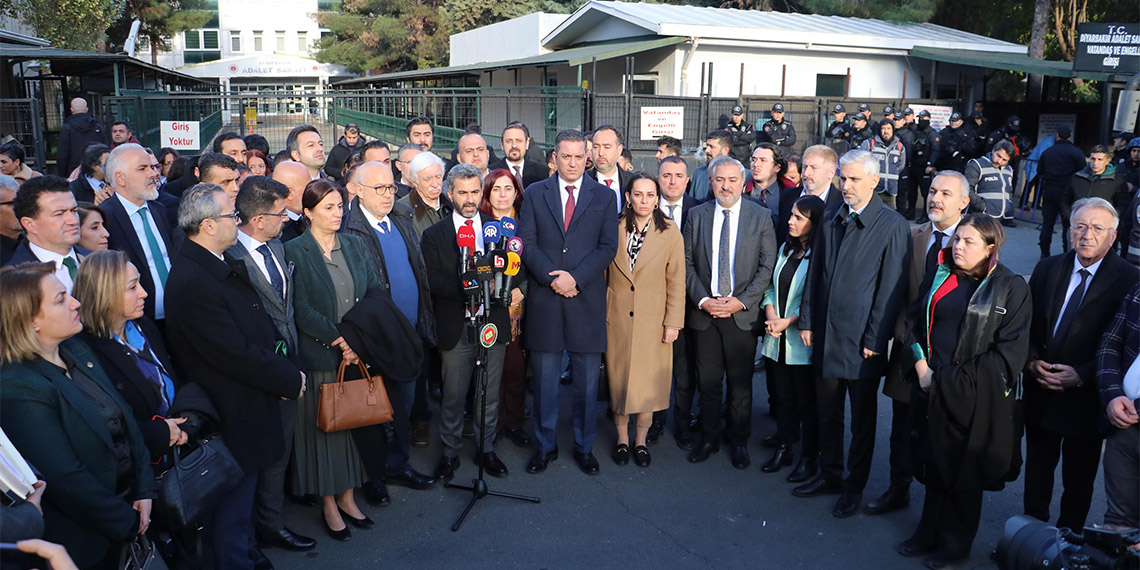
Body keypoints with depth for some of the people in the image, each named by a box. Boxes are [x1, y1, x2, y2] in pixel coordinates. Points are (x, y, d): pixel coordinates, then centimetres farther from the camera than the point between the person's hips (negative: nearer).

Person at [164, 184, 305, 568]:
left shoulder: (226, 263, 4)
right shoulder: (191, 283, -26)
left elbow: (262, 324, 10)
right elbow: (236, 355, -25)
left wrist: (285, 367, -4)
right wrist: (291, 380, -14)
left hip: (250, 409, 10)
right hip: (233, 417, -10)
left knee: (241, 500, 26)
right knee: (232, 513, 9)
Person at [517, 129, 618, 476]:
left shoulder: (604, 197, 6)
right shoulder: (534, 194, 7)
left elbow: (608, 247, -2)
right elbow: (526, 243, 0)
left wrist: (575, 277, -14)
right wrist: (552, 278, -14)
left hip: (587, 299, 0)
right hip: (544, 299, 0)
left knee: (587, 380, 8)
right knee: (544, 379, 9)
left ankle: (584, 446, 23)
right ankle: (545, 445, 23)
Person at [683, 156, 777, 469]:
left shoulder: (761, 216, 1)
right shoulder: (697, 215, 5)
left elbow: (767, 266, -2)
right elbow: (687, 263, 4)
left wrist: (741, 301, -11)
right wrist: (702, 299, -8)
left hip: (742, 312, -1)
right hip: (704, 310, 2)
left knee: (741, 383, 6)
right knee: (708, 381, 8)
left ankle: (740, 442, 23)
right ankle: (708, 439, 24)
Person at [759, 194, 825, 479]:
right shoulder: (786, 249, 11)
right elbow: (771, 287, 13)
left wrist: (788, 321, -16)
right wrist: (771, 316, -3)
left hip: (803, 343, -6)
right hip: (777, 341, 6)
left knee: (807, 403, 6)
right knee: (784, 399, 16)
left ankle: (809, 459, 20)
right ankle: (783, 450, 29)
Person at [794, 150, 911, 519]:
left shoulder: (892, 225, -10)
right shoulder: (830, 219, 6)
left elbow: (891, 288, -12)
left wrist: (875, 339, -13)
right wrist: (806, 320, 7)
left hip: (862, 339, -5)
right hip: (825, 334, 5)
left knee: (862, 417, 11)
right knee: (827, 412, 15)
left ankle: (855, 485, 26)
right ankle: (829, 475, 32)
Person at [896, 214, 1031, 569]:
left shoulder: (1011, 288, -7)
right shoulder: (938, 279, 7)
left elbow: (1010, 350, -10)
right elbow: (915, 324, 10)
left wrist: (954, 380, -13)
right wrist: (921, 367, -6)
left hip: (974, 397, -4)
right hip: (931, 390, 4)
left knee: (963, 471, 9)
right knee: (933, 463, 14)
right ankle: (929, 534, 32)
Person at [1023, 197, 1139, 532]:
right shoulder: (1047, 269, 2)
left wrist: (1081, 376, -20)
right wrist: (1032, 362, -11)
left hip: (1086, 400, -3)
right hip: (1041, 395, 3)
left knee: (1079, 479, 15)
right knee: (1037, 468, 20)